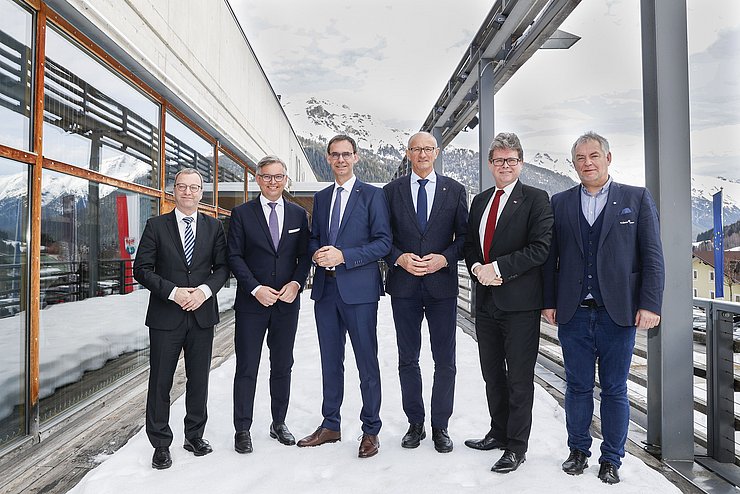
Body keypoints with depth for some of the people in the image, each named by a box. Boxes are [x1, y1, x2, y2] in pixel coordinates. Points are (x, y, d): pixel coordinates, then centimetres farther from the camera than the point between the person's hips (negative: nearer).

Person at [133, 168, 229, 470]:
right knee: (160, 382, 6)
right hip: (165, 316, -2)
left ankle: (195, 436, 30)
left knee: (199, 380, 13)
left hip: (203, 314, 2)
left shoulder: (214, 227, 6)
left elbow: (222, 267, 5)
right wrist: (173, 292, -15)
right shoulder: (156, 226, 0)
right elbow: (142, 269, -4)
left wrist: (205, 290, -13)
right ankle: (161, 445, 21)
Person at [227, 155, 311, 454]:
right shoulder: (241, 214, 1)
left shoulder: (298, 214, 8)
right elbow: (234, 257, -4)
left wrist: (296, 283, -9)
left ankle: (279, 424, 28)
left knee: (283, 367, 13)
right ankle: (242, 430, 16)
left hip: (287, 303, 3)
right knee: (246, 369, 3)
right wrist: (255, 289, -14)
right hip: (251, 305, -2)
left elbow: (304, 255, 7)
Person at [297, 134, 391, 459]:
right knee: (330, 361, 14)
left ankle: (370, 430, 17)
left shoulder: (372, 195, -2)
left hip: (358, 288, -5)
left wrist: (343, 256, -18)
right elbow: (313, 238, 18)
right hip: (325, 287, 5)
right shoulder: (320, 198, 16)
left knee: (367, 361, 3)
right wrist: (318, 254, -5)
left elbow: (383, 242, -9)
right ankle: (330, 426, 28)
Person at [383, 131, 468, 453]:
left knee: (445, 361, 5)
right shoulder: (392, 191, 6)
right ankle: (415, 424, 25)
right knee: (408, 360, 10)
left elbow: (464, 235, 4)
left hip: (442, 284, 0)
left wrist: (444, 258, -13)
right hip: (403, 285, 1)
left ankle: (440, 427, 21)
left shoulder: (454, 190, 6)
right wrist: (399, 258, -12)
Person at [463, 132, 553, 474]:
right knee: (492, 373, 17)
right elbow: (470, 244, 16)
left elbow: (539, 248, -15)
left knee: (519, 378, 4)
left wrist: (498, 268, -18)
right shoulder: (479, 201, 14)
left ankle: (516, 448, 17)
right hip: (486, 300, 6)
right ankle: (499, 433, 34)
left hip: (520, 303, -6)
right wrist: (477, 268, -5)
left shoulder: (536, 200, -5)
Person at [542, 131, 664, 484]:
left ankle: (611, 459, 24)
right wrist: (548, 301, 2)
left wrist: (650, 304, -7)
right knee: (577, 387, 11)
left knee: (615, 390, 9)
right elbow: (550, 257, 7)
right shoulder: (560, 203, 8)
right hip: (573, 314, 2)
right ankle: (578, 451, 28)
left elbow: (652, 256, 0)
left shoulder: (637, 199, 4)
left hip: (618, 313, -1)